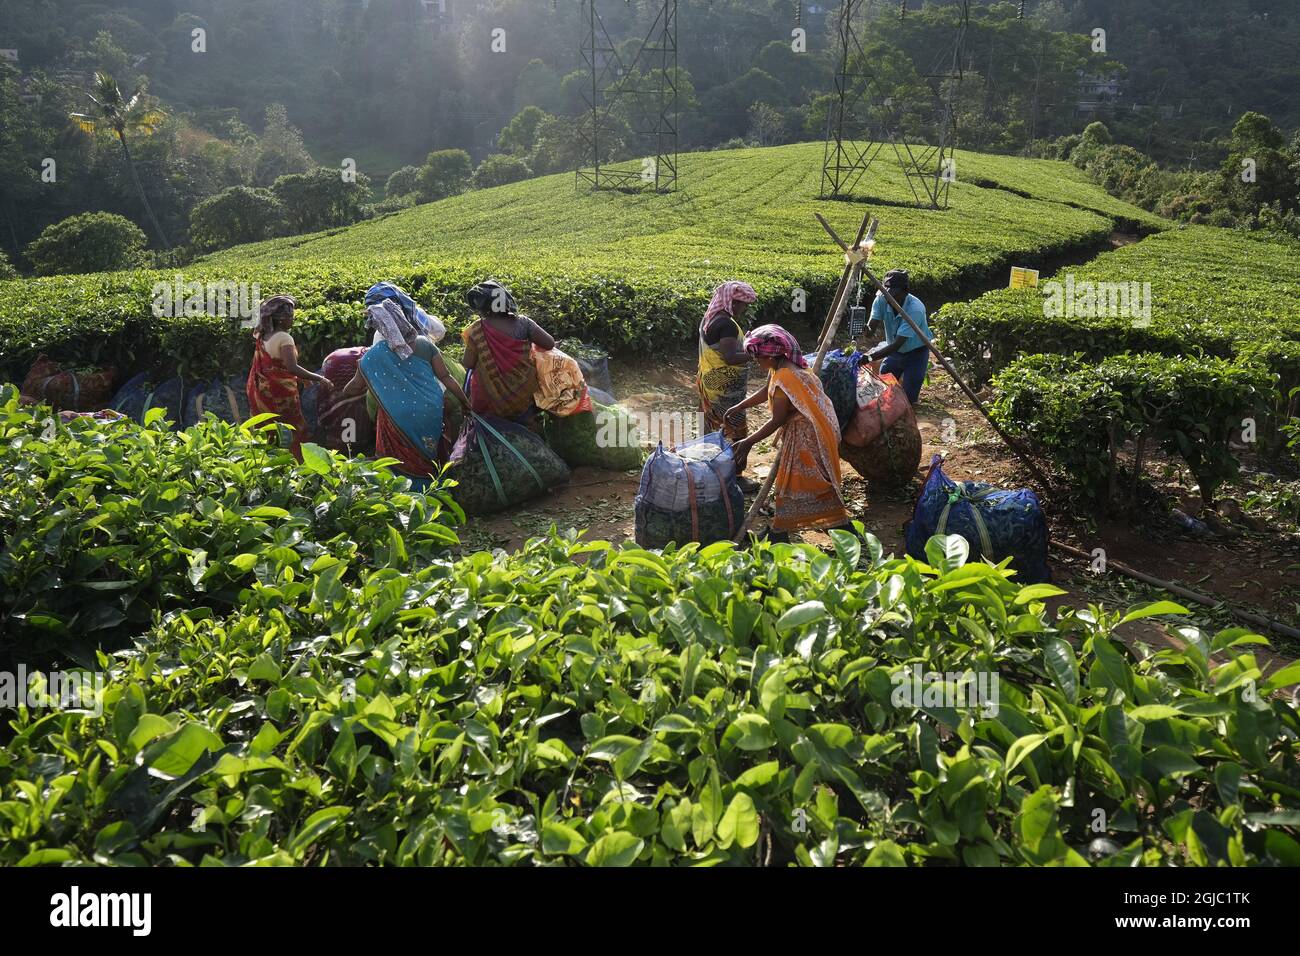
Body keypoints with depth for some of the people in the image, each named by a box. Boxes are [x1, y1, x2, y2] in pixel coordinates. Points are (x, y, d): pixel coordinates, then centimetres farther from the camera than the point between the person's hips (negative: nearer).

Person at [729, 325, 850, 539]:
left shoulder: (784, 379, -28)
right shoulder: (785, 365, 2)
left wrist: (748, 442, -17)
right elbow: (766, 392, 19)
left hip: (804, 435, -10)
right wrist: (737, 408, 20)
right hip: (807, 431, 10)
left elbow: (777, 421, -23)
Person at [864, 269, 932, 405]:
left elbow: (898, 344, -37)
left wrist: (870, 357, -47)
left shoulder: (915, 309, -34)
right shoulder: (882, 299, -19)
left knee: (908, 398, -6)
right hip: (894, 351, 4)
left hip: (915, 353, -4)